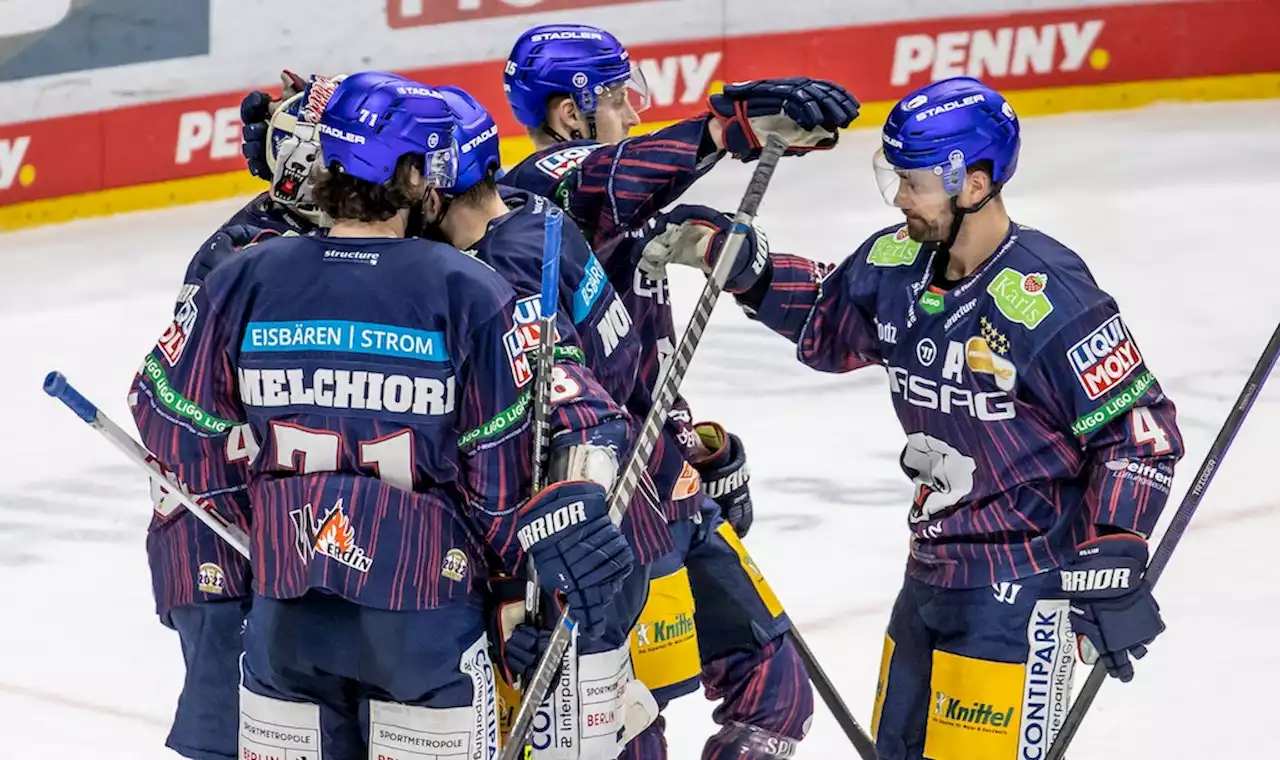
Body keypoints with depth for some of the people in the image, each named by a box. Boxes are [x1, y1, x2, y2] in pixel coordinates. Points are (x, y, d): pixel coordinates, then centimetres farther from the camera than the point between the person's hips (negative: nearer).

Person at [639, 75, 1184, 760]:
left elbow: (1140, 430, -17)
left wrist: (1111, 564, -20)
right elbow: (828, 322, 20)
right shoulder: (897, 264, -1)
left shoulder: (1048, 299, -22)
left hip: (1020, 595, -8)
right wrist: (731, 259, 8)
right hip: (932, 571, 8)